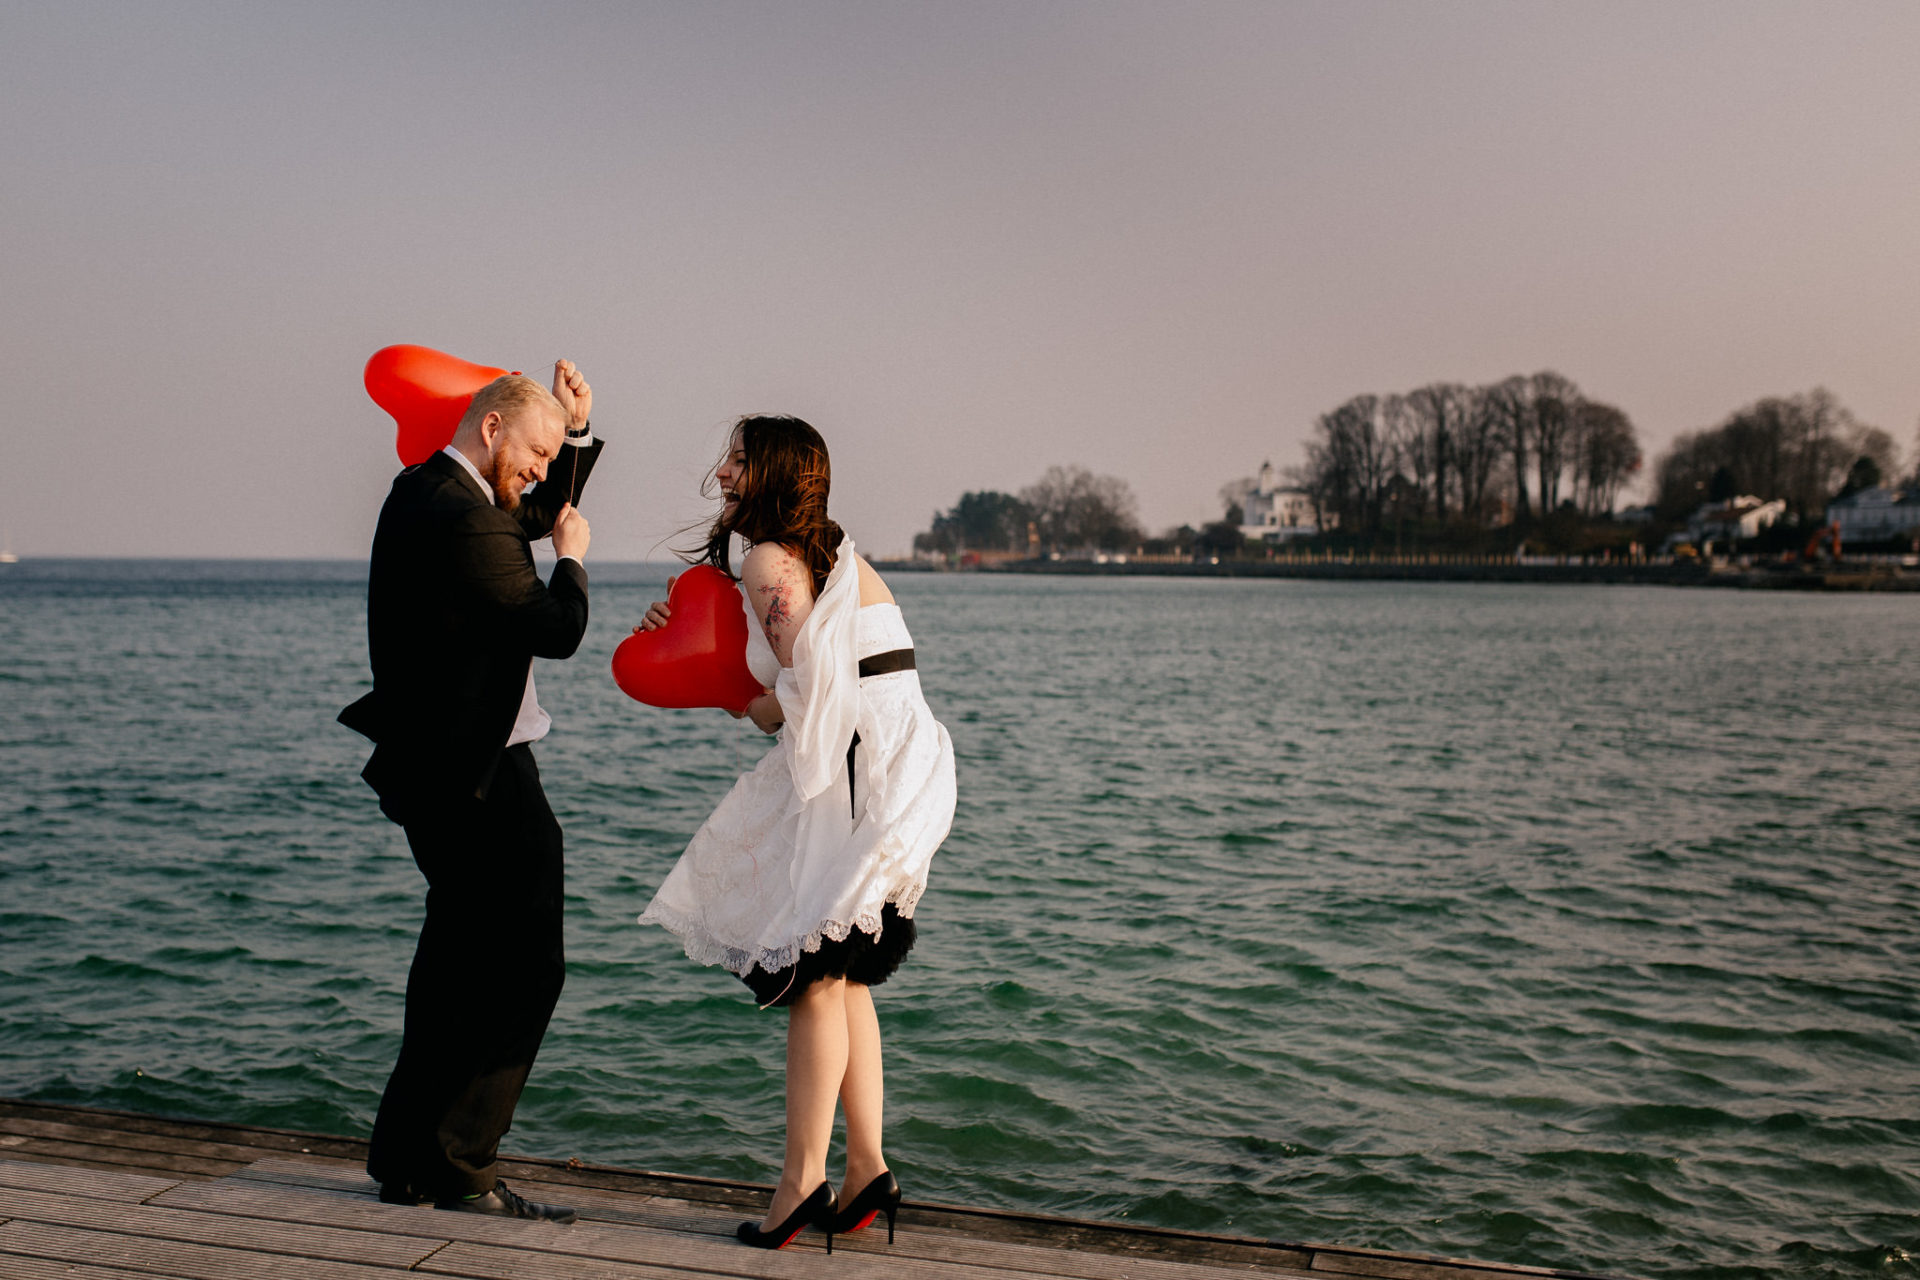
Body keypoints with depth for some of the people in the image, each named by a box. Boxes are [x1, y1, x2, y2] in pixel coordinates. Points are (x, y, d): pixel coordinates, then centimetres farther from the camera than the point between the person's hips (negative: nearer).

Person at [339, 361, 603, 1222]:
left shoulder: (422, 491, 11)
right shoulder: (464, 520, -21)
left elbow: (540, 513, 27)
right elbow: (556, 630, -17)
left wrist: (577, 428, 14)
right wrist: (572, 557, 1)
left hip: (438, 771, 11)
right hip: (478, 777, -11)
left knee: (456, 966, 17)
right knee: (523, 966, -3)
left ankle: (404, 1160, 25)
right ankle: (463, 1168, 4)